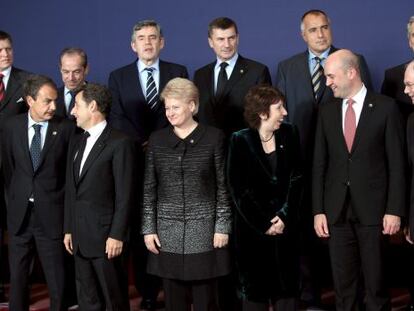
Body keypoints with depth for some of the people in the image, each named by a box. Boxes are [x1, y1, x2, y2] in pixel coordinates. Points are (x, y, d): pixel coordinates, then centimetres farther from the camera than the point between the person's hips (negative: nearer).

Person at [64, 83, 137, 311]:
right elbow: (71, 191, 16)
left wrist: (117, 235, -15)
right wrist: (68, 230, 13)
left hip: (105, 236, -7)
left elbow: (125, 195, -13)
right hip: (80, 237, 7)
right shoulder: (76, 143, 15)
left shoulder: (120, 143, -10)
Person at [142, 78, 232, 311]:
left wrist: (223, 227, -5)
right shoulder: (157, 139, 6)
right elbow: (149, 188, 7)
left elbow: (223, 186, -1)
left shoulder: (213, 137, -2)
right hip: (167, 232, 3)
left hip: (204, 231, -2)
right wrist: (148, 228, 2)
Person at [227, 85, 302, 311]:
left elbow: (296, 179, 0)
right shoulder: (240, 141, -7)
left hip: (285, 224, 3)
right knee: (255, 287, 6)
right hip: (252, 226, -2)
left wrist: (284, 215, -11)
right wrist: (263, 223, -11)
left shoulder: (289, 134, 1)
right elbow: (239, 189, -8)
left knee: (287, 285, 6)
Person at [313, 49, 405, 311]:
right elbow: (320, 164, 8)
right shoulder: (326, 112, 9)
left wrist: (395, 210, -8)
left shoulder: (385, 107, -2)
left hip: (373, 210, -3)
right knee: (343, 284, 8)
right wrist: (318, 210, 2)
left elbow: (397, 163, -3)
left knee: (376, 282, 3)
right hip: (337, 211, 3)